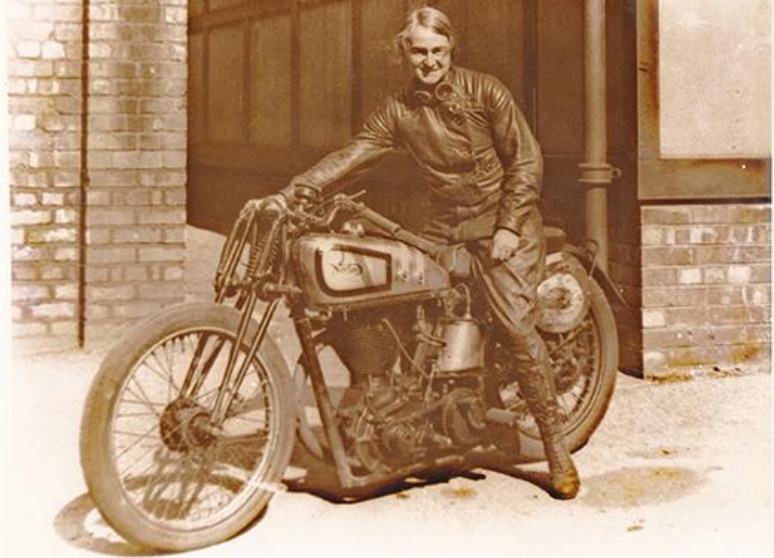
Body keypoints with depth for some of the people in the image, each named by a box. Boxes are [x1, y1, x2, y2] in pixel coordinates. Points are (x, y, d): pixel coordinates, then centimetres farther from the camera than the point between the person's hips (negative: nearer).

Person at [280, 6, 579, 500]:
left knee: (518, 326, -16)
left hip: (502, 220, -5)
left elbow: (526, 160, -6)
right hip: (445, 226, 5)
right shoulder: (400, 111, 4)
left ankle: (557, 448, -6)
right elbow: (354, 154, -6)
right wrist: (297, 189, -21)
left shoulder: (485, 92, -7)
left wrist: (509, 227, -14)